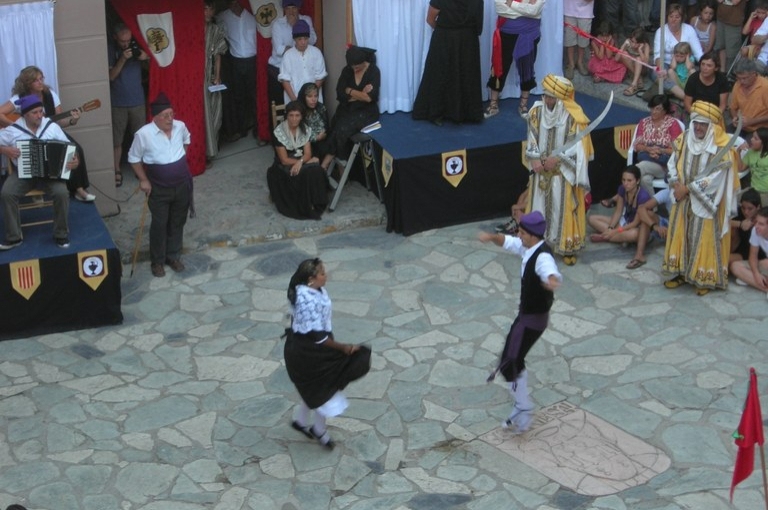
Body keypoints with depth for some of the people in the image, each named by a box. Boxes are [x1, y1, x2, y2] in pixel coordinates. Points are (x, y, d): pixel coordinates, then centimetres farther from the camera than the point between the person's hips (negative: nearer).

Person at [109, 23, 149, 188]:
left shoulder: (136, 46, -1)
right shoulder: (111, 51, -8)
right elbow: (111, 76, -12)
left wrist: (145, 56, -13)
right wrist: (123, 59, -25)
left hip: (137, 100, 2)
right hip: (117, 103, -2)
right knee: (116, 140, 0)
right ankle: (117, 171, 9)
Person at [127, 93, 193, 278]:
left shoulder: (180, 126, -9)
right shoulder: (144, 134, -21)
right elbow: (134, 158, -9)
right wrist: (143, 180, -10)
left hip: (182, 185, 4)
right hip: (159, 189, -4)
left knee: (177, 222, 16)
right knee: (159, 224, 6)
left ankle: (173, 256, 34)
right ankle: (157, 261, 23)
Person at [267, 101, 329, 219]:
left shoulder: (305, 130, 0)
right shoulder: (279, 132, -15)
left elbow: (308, 154, -5)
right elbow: (284, 160, -15)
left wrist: (300, 162, -28)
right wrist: (307, 161, -14)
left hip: (303, 164, 4)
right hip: (284, 167, -4)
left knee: (315, 171, -28)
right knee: (300, 176, -33)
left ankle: (313, 204, -19)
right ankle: (304, 206, -17)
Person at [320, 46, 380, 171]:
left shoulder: (373, 71, -9)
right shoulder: (347, 71, 4)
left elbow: (370, 97, -19)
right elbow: (340, 94, -4)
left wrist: (350, 91, -9)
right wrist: (360, 94, -14)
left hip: (366, 112, -5)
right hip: (347, 110, 5)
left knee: (342, 129, -26)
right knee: (336, 126, -22)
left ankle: (329, 159, -11)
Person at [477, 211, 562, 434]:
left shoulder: (542, 257, -29)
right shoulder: (529, 248, 0)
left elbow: (551, 273, -50)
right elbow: (508, 242, 14)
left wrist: (552, 281, -74)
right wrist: (492, 237, -8)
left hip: (533, 318, -10)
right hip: (527, 313, 10)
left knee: (509, 363, -10)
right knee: (516, 360, 20)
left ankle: (524, 411, 1)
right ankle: (522, 407, 33)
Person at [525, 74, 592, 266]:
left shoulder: (573, 117, -17)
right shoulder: (536, 111, -4)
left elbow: (578, 145, -14)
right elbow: (532, 139, 3)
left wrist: (557, 158, -20)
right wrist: (535, 159, -12)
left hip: (564, 172, -4)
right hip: (541, 170, 4)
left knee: (564, 210, 2)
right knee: (539, 206, 11)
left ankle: (568, 248, 15)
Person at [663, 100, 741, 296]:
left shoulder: (721, 147, -18)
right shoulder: (684, 139, -1)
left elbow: (715, 178, -20)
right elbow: (672, 164, 5)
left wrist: (688, 188, -18)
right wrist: (676, 184, -13)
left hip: (706, 202, -6)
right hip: (683, 199, 6)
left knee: (704, 239, 1)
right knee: (680, 234, 13)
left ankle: (706, 278, 13)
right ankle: (681, 272, 26)